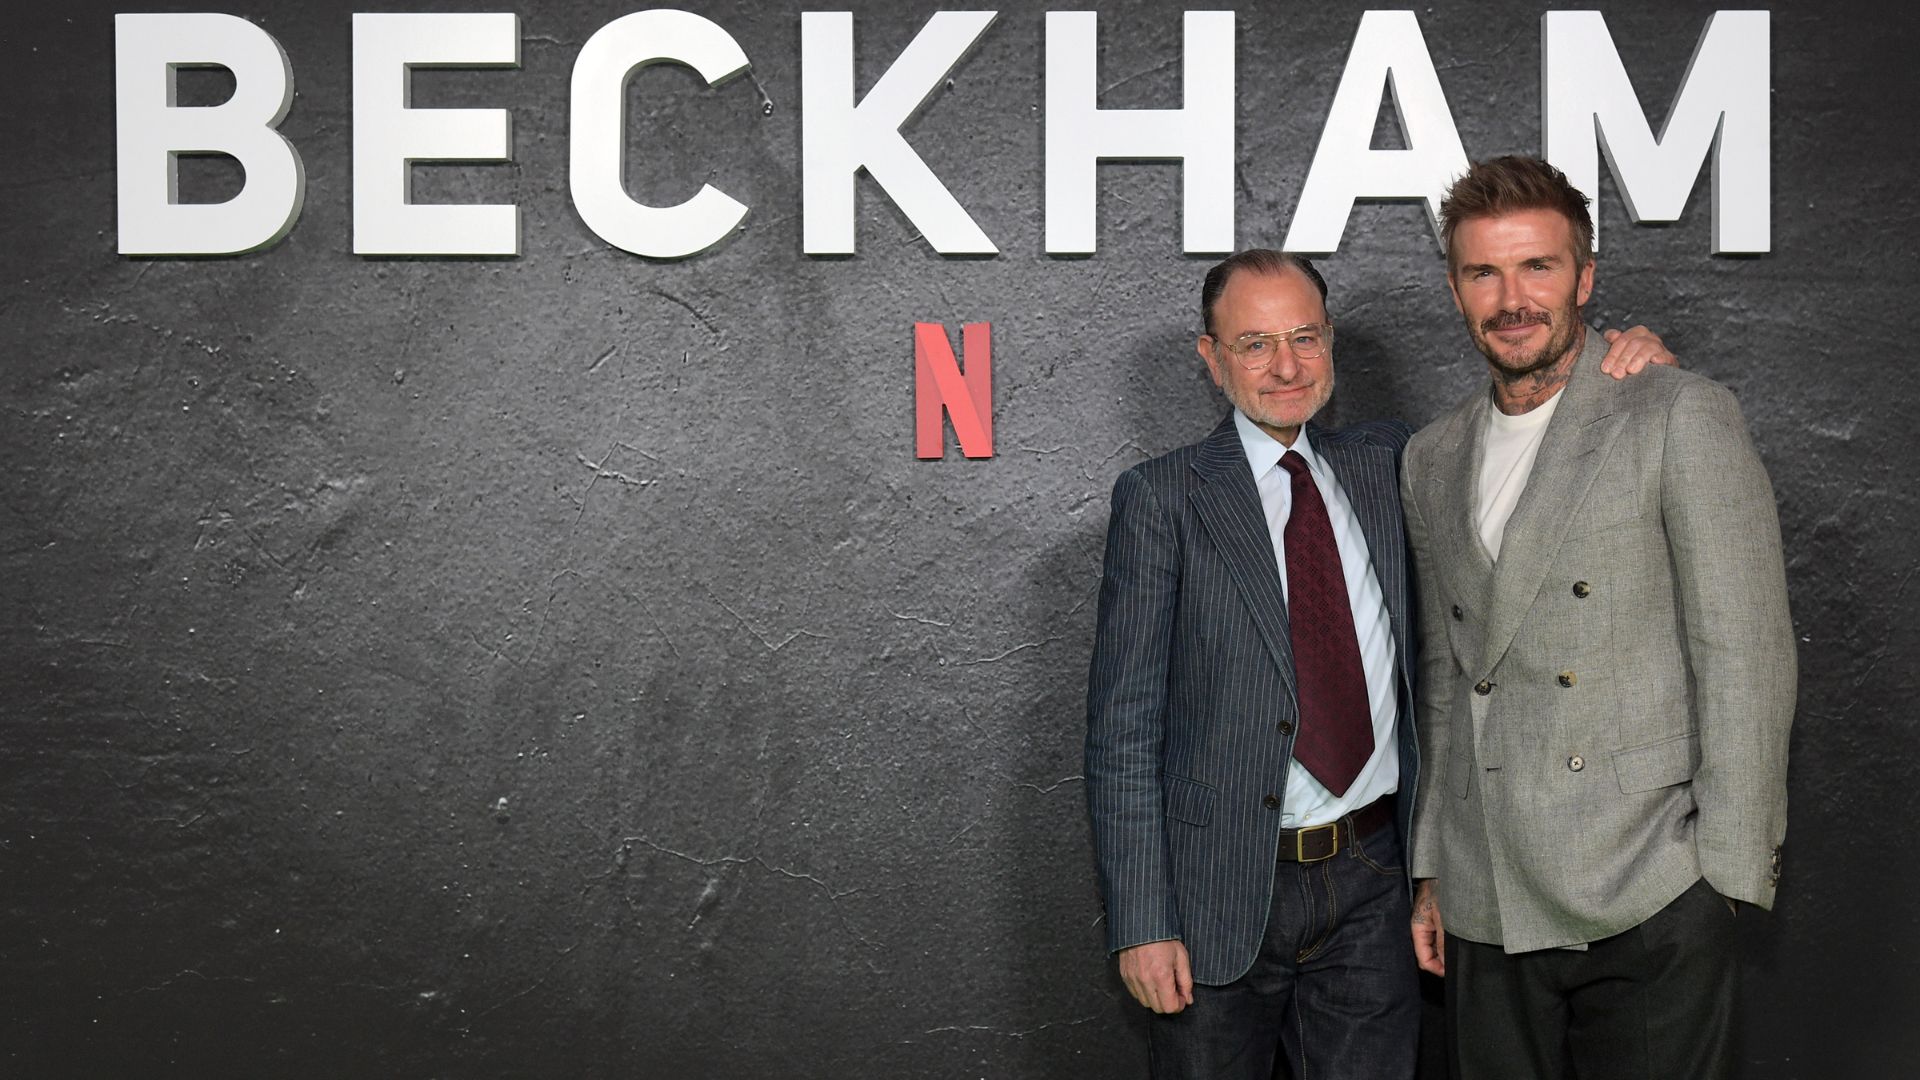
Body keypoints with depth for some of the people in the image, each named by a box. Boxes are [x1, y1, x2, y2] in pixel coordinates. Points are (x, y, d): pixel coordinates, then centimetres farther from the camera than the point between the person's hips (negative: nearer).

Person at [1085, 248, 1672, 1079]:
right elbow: (1123, 727, -8)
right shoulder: (1161, 499, -5)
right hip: (1223, 892, -3)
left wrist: (1626, 369, 1)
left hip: (1368, 889, 4)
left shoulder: (1385, 465, 8)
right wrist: (1142, 923, -13)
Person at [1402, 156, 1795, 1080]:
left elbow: (1745, 657, -6)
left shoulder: (1681, 418, -3)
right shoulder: (1431, 460, 15)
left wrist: (1727, 875, -10)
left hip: (1648, 903, -4)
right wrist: (1431, 870, 15)